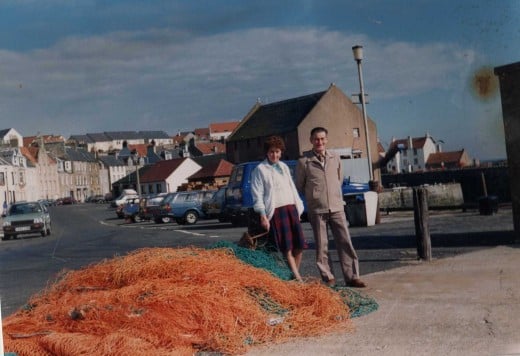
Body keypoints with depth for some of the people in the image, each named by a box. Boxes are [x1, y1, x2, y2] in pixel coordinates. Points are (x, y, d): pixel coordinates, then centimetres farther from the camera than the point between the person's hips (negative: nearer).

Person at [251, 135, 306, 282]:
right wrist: (263, 215, -11)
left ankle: (296, 275, 13)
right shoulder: (260, 169, 1)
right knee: (287, 247, -9)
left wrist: (298, 209, 17)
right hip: (276, 211, -6)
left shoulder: (284, 167, 19)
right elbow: (257, 195, -4)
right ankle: (298, 278, -8)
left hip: (291, 209, 6)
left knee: (299, 245, 1)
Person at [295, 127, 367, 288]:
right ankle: (328, 277, 13)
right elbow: (299, 186, 8)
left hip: (337, 207, 3)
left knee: (345, 242, -1)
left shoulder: (335, 158, 8)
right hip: (316, 210, -2)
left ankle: (352, 277, 3)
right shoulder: (304, 161, -3)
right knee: (321, 245, 2)